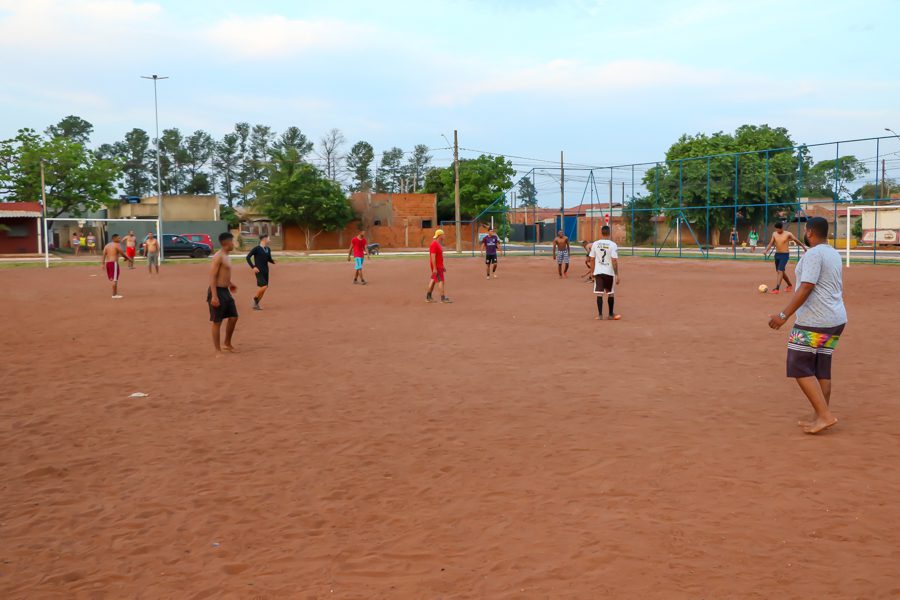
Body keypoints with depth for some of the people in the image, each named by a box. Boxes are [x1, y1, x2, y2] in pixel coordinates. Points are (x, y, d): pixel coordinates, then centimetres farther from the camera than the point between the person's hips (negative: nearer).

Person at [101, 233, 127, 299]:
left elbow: (104, 255, 6)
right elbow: (122, 254, -8)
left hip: (107, 262, 8)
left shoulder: (107, 245, 14)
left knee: (112, 279, 16)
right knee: (115, 279, -5)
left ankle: (115, 293, 22)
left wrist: (103, 264, 1)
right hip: (114, 263, -8)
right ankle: (114, 295, -5)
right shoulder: (117, 245, -6)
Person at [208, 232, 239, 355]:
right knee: (217, 322, -1)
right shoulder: (218, 257, -16)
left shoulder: (226, 257, 13)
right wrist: (214, 296, -26)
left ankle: (227, 344, 27)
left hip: (226, 291, 9)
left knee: (233, 317, 12)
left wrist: (230, 284, 30)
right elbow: (212, 276, -21)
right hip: (217, 291, -9)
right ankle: (218, 350, 8)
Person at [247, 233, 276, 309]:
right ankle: (255, 298, 5)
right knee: (264, 286, -19)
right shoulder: (256, 248, -11)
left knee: (263, 288, 8)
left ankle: (256, 304, 21)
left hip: (265, 271, 7)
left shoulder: (268, 249, 9)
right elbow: (248, 257, -9)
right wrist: (253, 267, -16)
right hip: (259, 271, -7)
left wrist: (273, 261, -2)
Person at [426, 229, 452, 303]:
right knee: (441, 281, -10)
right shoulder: (434, 244, -18)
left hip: (439, 266, 10)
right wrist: (434, 268, -25)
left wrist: (442, 266, 22)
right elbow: (433, 257, -22)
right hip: (436, 266, -10)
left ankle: (428, 297, 18)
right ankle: (443, 298, -10)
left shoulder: (438, 244, 14)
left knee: (433, 280, 13)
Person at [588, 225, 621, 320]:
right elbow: (614, 261, -13)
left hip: (598, 272, 2)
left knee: (599, 294, 3)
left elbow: (592, 259, 4)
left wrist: (592, 272, 13)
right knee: (611, 293, 12)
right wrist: (617, 275, -8)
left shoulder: (595, 244, 0)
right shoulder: (612, 244, -9)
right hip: (609, 272, -2)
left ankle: (600, 314, 0)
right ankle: (611, 314, 19)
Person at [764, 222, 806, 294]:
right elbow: (771, 243, 5)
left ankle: (776, 288, -23)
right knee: (780, 271, 16)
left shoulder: (788, 234, -9)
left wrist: (803, 247, 11)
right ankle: (790, 285, 36)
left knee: (780, 271, -17)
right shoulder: (774, 234, 3)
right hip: (777, 254, 6)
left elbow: (796, 240, 2)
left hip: (785, 255, -6)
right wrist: (766, 250, -13)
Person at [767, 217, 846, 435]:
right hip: (837, 319, 9)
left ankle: (825, 415, -8)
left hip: (814, 321, -9)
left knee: (800, 368, -3)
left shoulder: (813, 254, -14)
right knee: (822, 370, 12)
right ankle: (822, 418, 15)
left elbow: (805, 288, -22)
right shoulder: (834, 254, 14)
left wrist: (784, 315, -22)